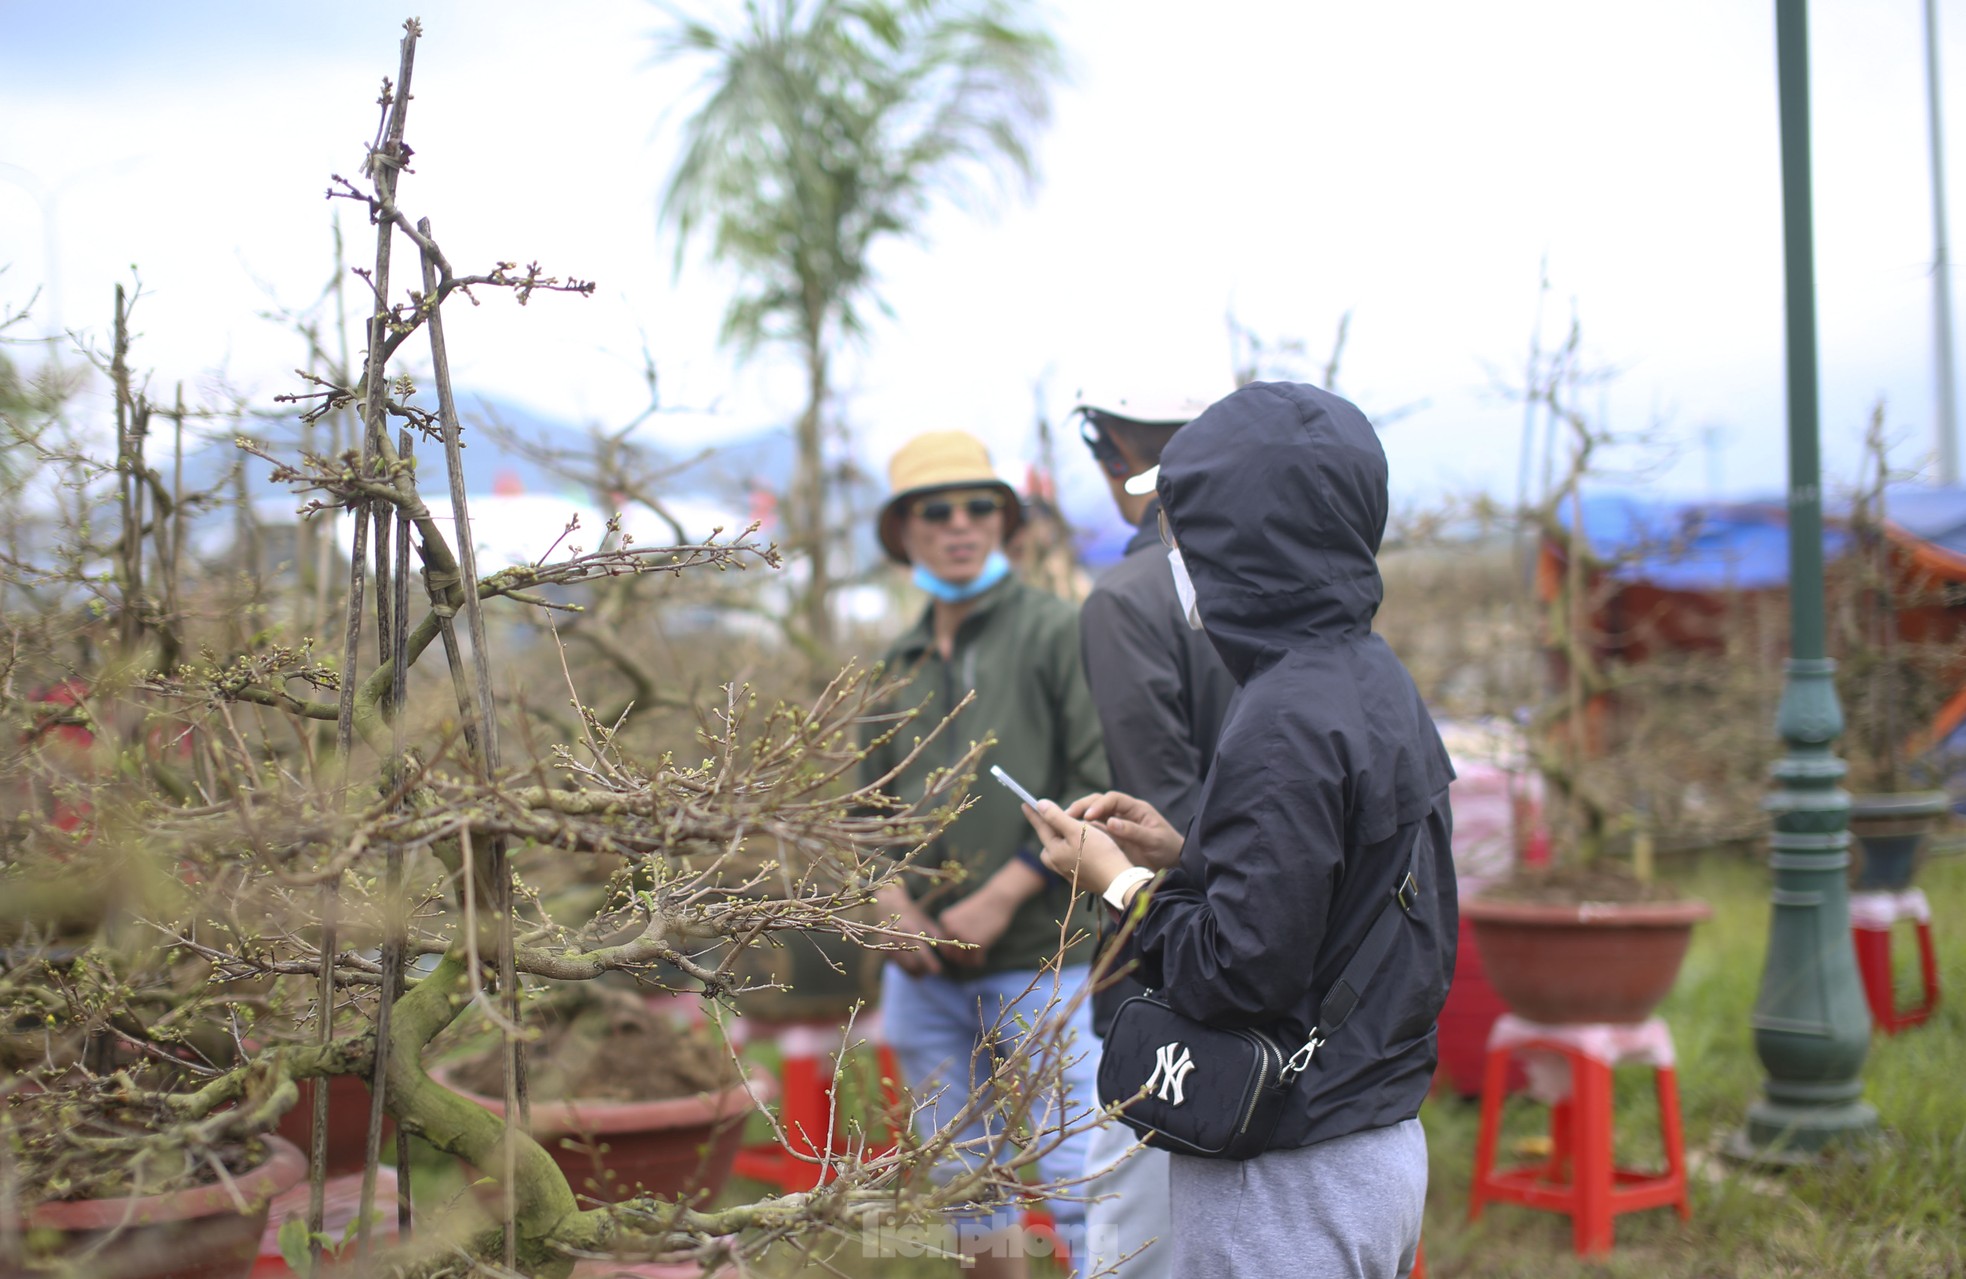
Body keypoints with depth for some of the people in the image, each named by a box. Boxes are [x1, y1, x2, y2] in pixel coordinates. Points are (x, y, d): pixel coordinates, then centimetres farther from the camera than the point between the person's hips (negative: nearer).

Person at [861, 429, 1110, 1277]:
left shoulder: (1058, 632, -3)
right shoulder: (897, 666, 14)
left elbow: (1102, 790, -9)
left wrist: (1001, 897, -13)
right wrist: (893, 901, 0)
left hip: (1040, 963, -5)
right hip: (923, 973, 6)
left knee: (1079, 1189, -9)